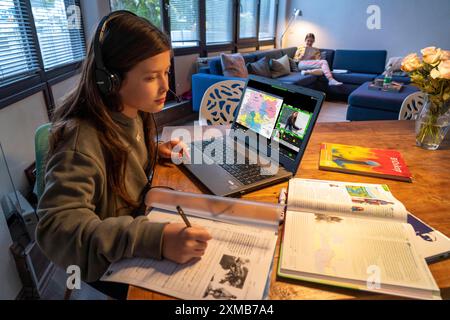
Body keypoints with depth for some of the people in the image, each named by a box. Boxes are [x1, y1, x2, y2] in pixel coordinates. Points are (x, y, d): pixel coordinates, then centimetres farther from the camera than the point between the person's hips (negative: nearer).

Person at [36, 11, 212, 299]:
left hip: (139, 218, 7)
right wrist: (155, 239, -48)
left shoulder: (134, 112, -7)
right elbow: (56, 227, -38)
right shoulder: (82, 138, -32)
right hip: (108, 264, -6)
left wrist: (155, 150, -7)